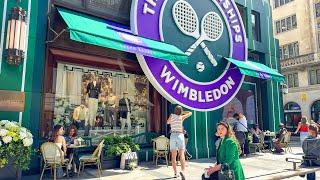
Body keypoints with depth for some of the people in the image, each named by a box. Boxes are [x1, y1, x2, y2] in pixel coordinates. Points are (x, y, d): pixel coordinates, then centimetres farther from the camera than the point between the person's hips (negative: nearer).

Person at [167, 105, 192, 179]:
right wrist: (182, 112, 21)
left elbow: (167, 122, 22)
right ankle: (182, 171, -27)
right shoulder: (181, 117, 0)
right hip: (180, 135, -2)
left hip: (173, 136, 2)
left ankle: (175, 173, 10)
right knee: (182, 155, -7)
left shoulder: (172, 115, 3)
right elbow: (190, 113, 16)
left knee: (173, 156, 8)